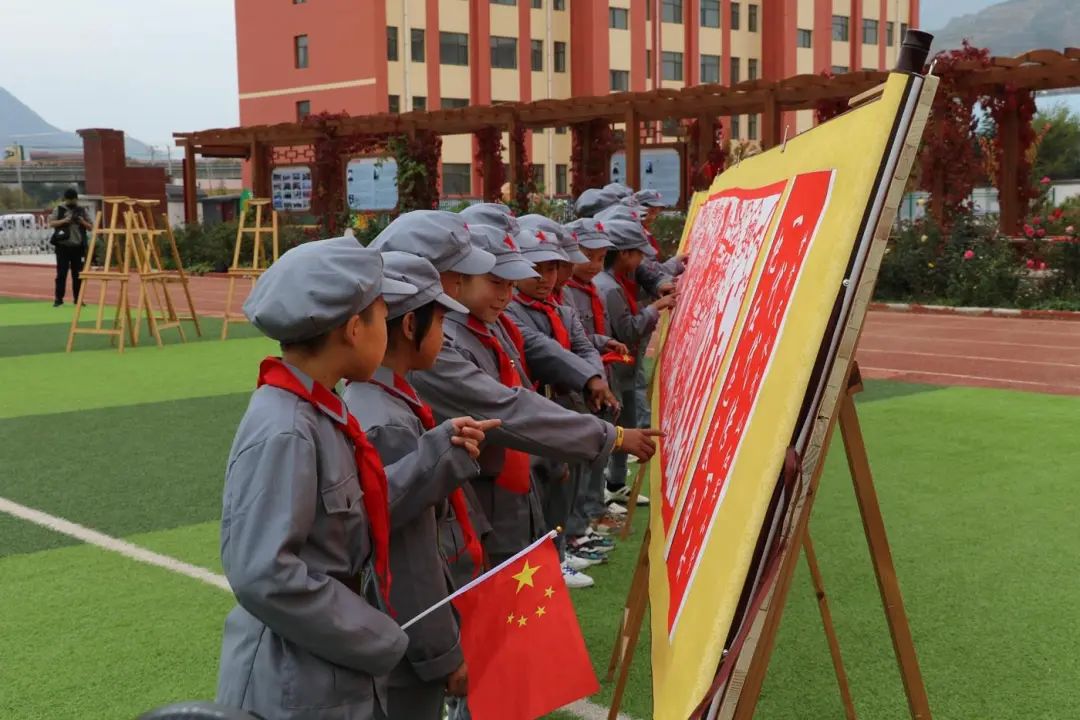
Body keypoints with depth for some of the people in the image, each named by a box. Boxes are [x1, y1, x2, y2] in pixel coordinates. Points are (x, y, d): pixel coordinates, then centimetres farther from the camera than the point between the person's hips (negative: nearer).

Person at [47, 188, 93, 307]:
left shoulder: (82, 210, 10)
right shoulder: (58, 209, 4)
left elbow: (91, 227, 11)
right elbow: (51, 223, -4)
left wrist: (83, 222, -8)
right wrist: (64, 220, -16)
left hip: (78, 247, 2)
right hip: (63, 246, -2)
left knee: (78, 274, 4)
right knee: (61, 273, -2)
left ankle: (77, 298, 13)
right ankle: (58, 298, 4)